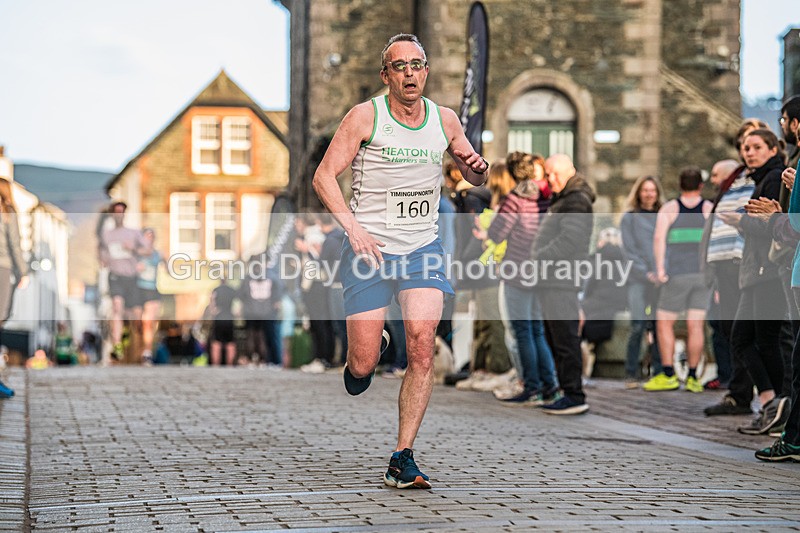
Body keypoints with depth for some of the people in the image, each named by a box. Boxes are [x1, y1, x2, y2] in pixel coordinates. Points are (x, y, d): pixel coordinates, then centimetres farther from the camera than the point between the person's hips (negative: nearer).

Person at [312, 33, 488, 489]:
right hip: (369, 247, -2)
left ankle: (403, 459, -9)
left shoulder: (445, 120, 7)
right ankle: (361, 361, 36)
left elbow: (474, 177, 20)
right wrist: (353, 226, -18)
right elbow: (324, 175, -5)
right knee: (364, 366, -4)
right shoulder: (365, 116, -4)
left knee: (422, 347, -16)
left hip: (423, 249, 2)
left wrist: (476, 166, -5)